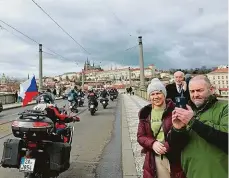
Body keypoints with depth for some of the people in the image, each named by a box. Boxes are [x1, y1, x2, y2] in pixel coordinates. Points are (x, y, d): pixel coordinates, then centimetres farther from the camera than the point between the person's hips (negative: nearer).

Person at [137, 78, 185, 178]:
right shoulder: (145, 114, 2)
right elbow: (140, 136, 2)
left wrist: (167, 146, -22)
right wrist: (153, 143, -16)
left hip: (174, 158, -2)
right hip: (153, 159, 3)